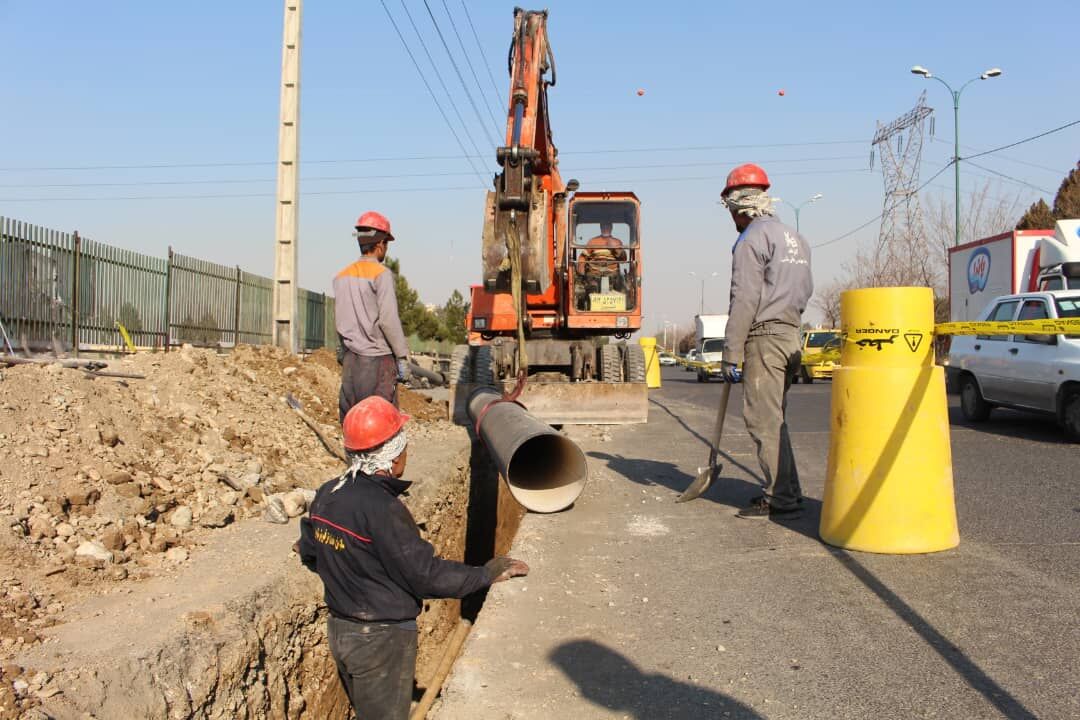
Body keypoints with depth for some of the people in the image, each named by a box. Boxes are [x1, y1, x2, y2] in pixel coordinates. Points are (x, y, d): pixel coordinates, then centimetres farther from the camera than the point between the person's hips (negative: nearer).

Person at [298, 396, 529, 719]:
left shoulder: (326, 495, -3)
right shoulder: (382, 510, -29)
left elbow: (309, 554, 10)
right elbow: (425, 575, -25)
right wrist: (485, 574, -16)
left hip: (339, 629, 8)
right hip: (380, 640, -8)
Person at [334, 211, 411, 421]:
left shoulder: (342, 276, 11)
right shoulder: (381, 274, -9)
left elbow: (338, 321, 13)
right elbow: (388, 320, -14)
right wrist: (402, 357, -8)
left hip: (350, 359, 7)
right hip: (377, 359, -7)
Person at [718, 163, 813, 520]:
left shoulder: (752, 239, -9)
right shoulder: (795, 238, 19)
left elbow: (744, 301, -16)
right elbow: (805, 291, 20)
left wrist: (730, 354, -15)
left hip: (764, 335, -9)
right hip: (791, 335, 9)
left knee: (764, 419, -6)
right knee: (773, 417, 14)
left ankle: (781, 499, -5)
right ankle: (785, 490, 20)